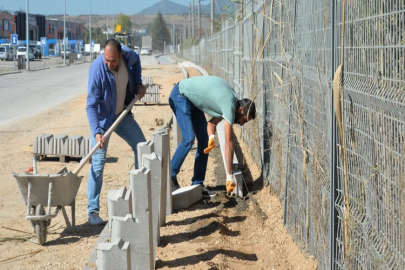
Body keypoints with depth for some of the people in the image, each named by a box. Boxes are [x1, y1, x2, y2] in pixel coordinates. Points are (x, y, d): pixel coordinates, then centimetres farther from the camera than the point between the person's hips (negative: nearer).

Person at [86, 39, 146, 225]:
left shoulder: (127, 54, -16)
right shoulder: (97, 69, -30)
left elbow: (136, 61, 13)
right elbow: (91, 105, -29)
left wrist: (138, 83, 1)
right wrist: (96, 132, -39)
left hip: (122, 115, 6)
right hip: (102, 118, -6)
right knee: (98, 163, -10)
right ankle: (93, 211, -5)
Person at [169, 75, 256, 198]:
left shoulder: (232, 98, 0)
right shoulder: (230, 106, -27)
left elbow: (213, 122, 5)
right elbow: (228, 144, -28)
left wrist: (211, 137, -17)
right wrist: (230, 176, -25)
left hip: (192, 100, 9)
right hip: (180, 95, -9)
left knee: (204, 139, 3)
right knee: (188, 139, -20)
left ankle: (197, 184, 4)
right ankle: (170, 178, -8)